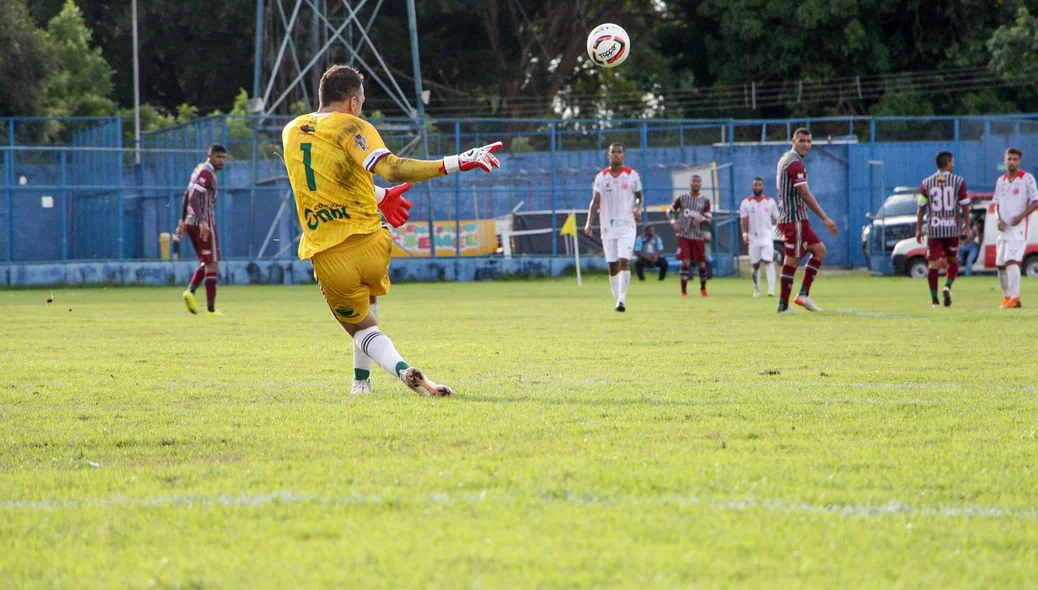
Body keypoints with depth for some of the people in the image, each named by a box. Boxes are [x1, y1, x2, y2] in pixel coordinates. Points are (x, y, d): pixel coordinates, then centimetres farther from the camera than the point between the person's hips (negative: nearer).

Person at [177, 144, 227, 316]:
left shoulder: (200, 170, 16)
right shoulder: (206, 173, -13)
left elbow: (187, 196, 23)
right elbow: (193, 198, -24)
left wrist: (183, 220, 27)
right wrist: (202, 221, -32)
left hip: (191, 223, 9)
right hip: (204, 224, -9)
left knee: (206, 262, 17)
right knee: (212, 264, -5)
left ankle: (191, 291, -3)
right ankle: (211, 308, -8)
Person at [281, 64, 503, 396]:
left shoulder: (291, 132, 11)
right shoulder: (350, 128, -7)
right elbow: (391, 169, -24)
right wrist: (455, 164, -26)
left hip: (328, 256, 1)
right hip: (371, 243, -1)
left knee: (361, 328, 17)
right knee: (368, 297, 33)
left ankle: (402, 370, -10)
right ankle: (361, 377, 28)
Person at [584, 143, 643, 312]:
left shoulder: (632, 175, 2)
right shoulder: (601, 177, 4)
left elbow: (639, 197, 12)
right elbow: (595, 201, 0)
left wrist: (638, 209, -10)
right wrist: (589, 222, -12)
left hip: (627, 225, -2)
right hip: (608, 226, 2)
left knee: (624, 261, -16)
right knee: (612, 265, 4)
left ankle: (622, 300, -16)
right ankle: (617, 299, 13)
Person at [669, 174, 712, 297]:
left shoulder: (705, 201, 4)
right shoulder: (682, 198, 3)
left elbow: (709, 220, 4)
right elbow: (670, 211, 13)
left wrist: (702, 218, -18)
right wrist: (674, 223, -5)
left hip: (698, 236, 1)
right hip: (684, 236, -1)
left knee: (701, 264, 6)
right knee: (685, 262, -11)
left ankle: (703, 288, 29)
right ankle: (684, 291, -6)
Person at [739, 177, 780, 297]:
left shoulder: (770, 202, 5)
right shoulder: (746, 203, 4)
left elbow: (777, 219, 8)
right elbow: (743, 220, -1)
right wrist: (745, 234, -16)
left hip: (767, 236, -1)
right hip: (753, 237, 1)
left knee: (768, 261, -16)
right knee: (755, 265, 7)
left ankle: (771, 290, -21)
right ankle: (756, 290, 21)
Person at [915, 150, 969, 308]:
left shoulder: (926, 183, 4)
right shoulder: (958, 181, -1)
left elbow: (921, 208, 3)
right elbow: (965, 205, 1)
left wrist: (919, 229, 9)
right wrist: (966, 224, 13)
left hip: (934, 229, 1)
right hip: (952, 229, -1)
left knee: (934, 264, 2)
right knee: (953, 261, 15)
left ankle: (934, 299, -2)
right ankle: (948, 286, -11)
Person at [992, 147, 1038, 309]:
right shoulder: (1001, 180, 13)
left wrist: (1021, 216, -18)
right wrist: (999, 219, 0)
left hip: (1018, 227, -6)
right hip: (1004, 228, 6)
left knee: (1012, 262, -19)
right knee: (1000, 265, 7)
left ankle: (1014, 298, -18)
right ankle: (1007, 296, 22)